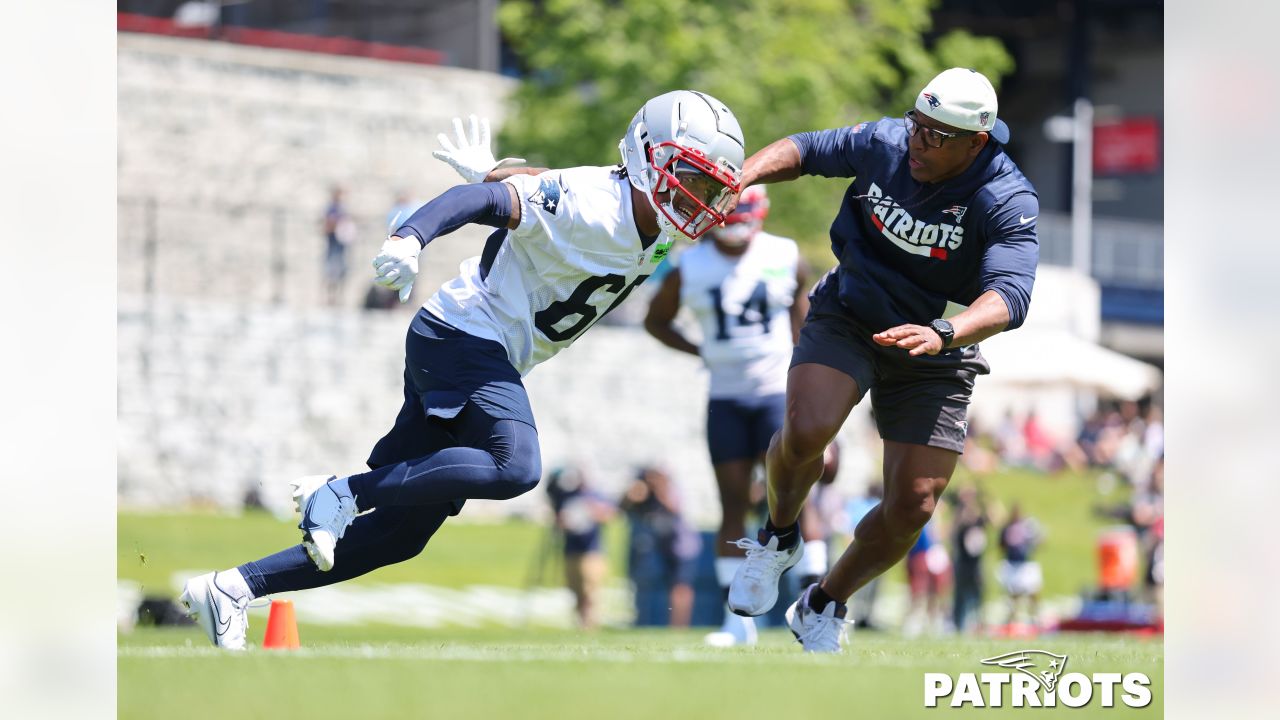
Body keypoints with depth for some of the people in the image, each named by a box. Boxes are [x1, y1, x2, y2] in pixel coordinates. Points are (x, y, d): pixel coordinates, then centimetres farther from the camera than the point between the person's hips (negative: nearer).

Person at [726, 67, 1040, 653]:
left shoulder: (1008, 202, -23)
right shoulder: (885, 143, -13)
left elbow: (1009, 296, -36)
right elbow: (806, 150, 4)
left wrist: (943, 335, -55)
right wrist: (740, 178, -15)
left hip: (933, 358, -1)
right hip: (847, 320, 1)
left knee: (913, 506, -6)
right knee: (807, 430, -28)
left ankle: (824, 606, 22)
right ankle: (778, 539, 5)